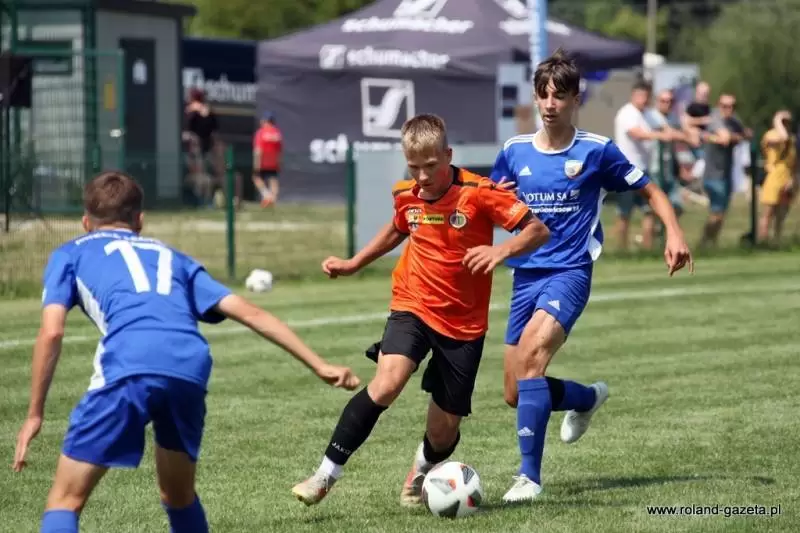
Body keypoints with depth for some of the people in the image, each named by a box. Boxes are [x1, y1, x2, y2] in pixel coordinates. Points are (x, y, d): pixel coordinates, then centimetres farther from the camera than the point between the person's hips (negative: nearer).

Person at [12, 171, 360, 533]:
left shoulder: (70, 254, 27)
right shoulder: (171, 257, 36)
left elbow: (51, 332, 11)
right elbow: (251, 314, 27)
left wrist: (35, 414, 15)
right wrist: (319, 366, 27)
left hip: (128, 368, -4)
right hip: (191, 369, 4)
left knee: (65, 500, 2)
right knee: (178, 496, 27)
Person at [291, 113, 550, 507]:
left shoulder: (478, 193, -15)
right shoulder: (406, 195, -1)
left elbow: (538, 230, -15)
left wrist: (501, 251, -33)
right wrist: (353, 264, 22)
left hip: (464, 323, -2)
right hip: (412, 307, 2)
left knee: (444, 430, 5)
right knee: (387, 383, -27)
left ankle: (421, 474, 42)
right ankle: (326, 475, -21)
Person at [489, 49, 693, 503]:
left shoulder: (596, 150, -2)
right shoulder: (515, 152, 7)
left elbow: (650, 191, 7)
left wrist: (674, 233, -10)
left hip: (570, 273, -5)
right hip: (525, 275, 5)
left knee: (531, 354, -30)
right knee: (516, 394, 6)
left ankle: (530, 475, -28)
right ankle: (588, 398, 38)